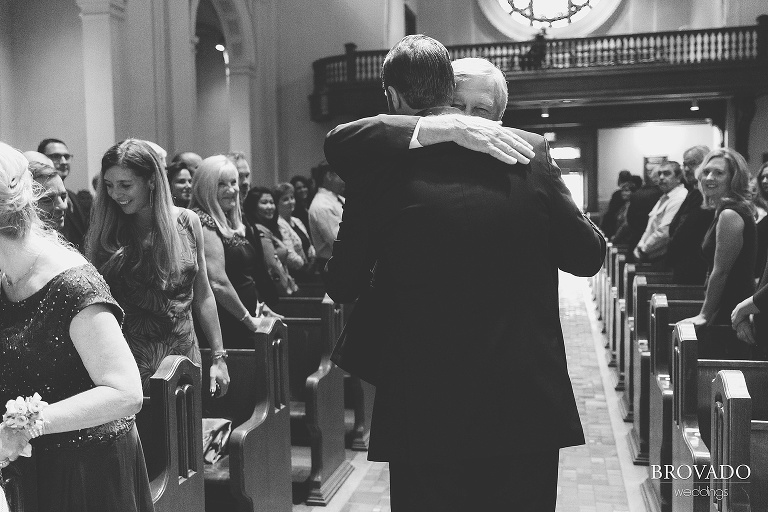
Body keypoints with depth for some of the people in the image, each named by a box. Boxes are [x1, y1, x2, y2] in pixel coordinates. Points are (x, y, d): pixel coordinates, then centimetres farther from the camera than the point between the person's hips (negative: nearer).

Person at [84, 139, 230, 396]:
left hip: (185, 355, 2)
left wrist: (219, 357, 6)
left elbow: (203, 295, 6)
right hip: (130, 363, -2)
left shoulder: (187, 222, 1)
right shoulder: (103, 234, -4)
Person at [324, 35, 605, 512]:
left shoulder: (381, 164, -8)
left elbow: (343, 285, -1)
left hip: (426, 409, -1)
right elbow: (588, 255, 4)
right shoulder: (531, 152, -3)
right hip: (528, 404, 2)